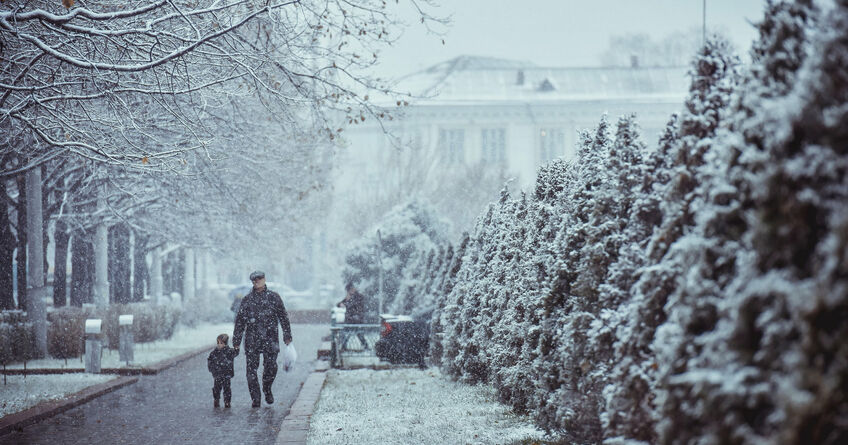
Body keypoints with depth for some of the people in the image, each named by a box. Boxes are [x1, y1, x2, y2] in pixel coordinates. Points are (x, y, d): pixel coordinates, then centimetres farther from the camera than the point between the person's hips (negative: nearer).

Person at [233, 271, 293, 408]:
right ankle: (255, 399, 3)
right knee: (251, 369, -4)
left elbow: (283, 317, 10)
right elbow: (239, 321, 11)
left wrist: (287, 335, 4)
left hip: (270, 338, -1)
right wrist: (236, 340, 7)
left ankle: (267, 389, 22)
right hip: (251, 340, 1)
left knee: (271, 367, -6)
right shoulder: (247, 300, 9)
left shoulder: (274, 297, 8)